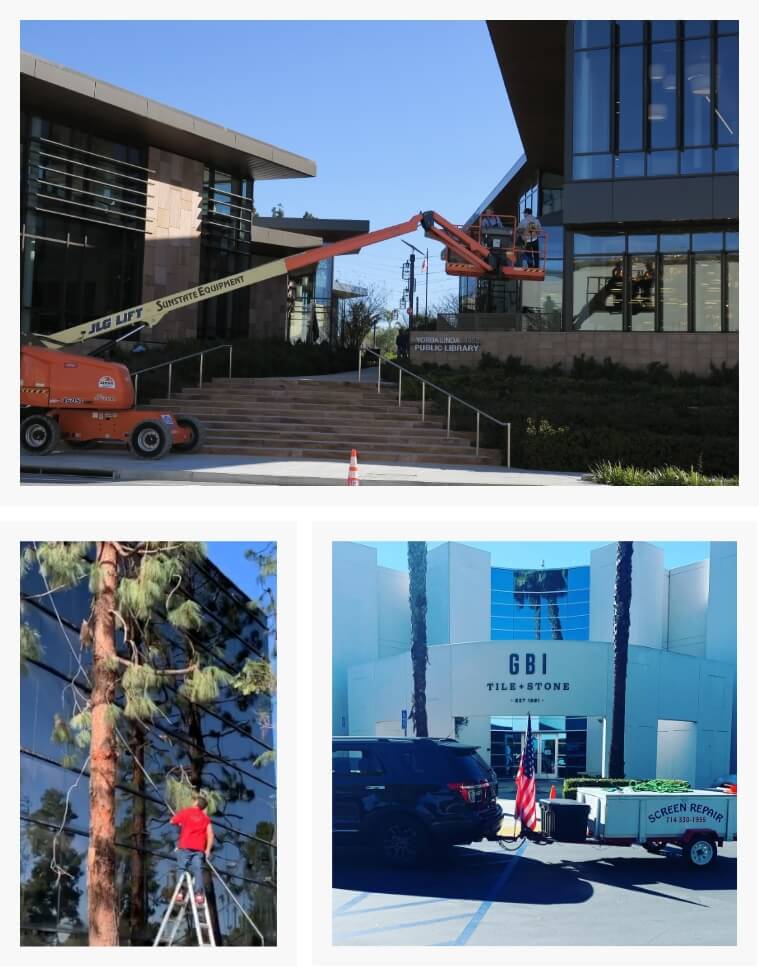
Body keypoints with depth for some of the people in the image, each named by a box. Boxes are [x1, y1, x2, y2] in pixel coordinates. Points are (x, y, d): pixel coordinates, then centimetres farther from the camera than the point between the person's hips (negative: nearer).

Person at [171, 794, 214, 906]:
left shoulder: (185, 812, 8)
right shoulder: (206, 817, 14)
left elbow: (172, 822, 16)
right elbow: (210, 834, 5)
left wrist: (180, 824, 36)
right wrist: (208, 849, 6)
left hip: (185, 847, -2)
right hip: (199, 848, 2)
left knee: (181, 868, 1)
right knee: (198, 870, -2)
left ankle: (180, 892, -11)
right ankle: (199, 894, -15)